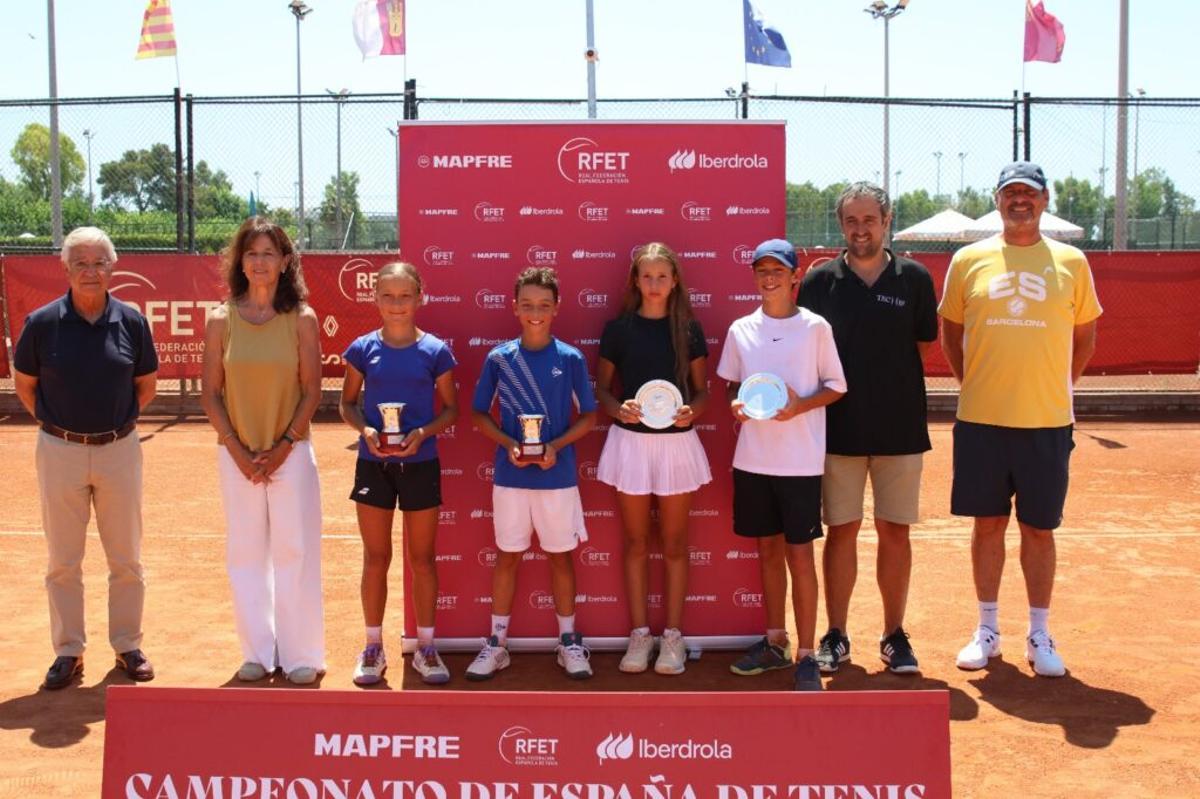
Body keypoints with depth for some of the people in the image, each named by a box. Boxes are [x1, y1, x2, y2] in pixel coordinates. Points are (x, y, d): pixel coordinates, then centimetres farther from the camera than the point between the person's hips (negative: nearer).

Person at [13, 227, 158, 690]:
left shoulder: (131, 322, -3)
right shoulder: (42, 323, -5)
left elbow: (147, 384, 11)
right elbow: (23, 382, 8)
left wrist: (118, 420, 4)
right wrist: (53, 423, 3)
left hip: (119, 451, 1)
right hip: (60, 453, -1)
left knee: (127, 560, 9)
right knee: (63, 561, 8)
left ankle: (127, 646, 22)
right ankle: (68, 652, 19)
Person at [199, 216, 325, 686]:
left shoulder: (301, 319, -3)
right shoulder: (221, 320, 0)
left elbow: (312, 391, -3)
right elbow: (210, 393, 1)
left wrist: (283, 447, -10)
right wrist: (240, 452, -7)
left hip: (290, 452, -2)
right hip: (237, 454, 2)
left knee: (294, 552, 2)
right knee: (246, 554, 8)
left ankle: (300, 655, 13)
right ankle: (257, 653, 21)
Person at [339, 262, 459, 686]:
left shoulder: (435, 350, -4)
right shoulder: (363, 348, -1)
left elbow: (451, 408, 2)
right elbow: (348, 403, 6)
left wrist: (422, 433, -16)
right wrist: (365, 430, -14)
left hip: (420, 464, 0)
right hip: (373, 464, 1)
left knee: (422, 558, 9)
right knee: (376, 558, 9)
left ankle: (425, 647, 22)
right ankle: (373, 647, 22)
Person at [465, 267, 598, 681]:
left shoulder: (571, 358, -4)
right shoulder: (499, 358, -2)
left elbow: (588, 416, 1)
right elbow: (478, 413, 5)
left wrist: (556, 446, -14)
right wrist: (508, 444, -12)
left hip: (557, 475, -1)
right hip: (510, 475, 1)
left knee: (560, 554, 10)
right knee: (507, 555, 9)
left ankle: (569, 641, 22)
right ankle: (496, 642, 20)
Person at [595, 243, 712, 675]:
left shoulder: (688, 329, 1)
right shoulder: (618, 328, 0)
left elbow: (702, 389, 6)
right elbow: (601, 386, 5)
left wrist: (691, 410, -15)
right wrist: (618, 408, -15)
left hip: (677, 441, 0)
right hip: (630, 440, 0)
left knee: (674, 542, 7)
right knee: (635, 541, 8)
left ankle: (673, 634, 17)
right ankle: (639, 632, 18)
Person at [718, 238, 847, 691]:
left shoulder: (815, 327, -3)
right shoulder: (741, 329, 6)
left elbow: (835, 386, 1)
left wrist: (800, 405, -16)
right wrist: (735, 403, -7)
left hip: (800, 461, -3)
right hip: (752, 459, 3)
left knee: (799, 554, 0)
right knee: (768, 550, 13)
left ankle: (806, 656, 8)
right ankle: (775, 643, 27)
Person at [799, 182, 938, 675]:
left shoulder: (913, 278, 3)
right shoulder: (820, 281, 1)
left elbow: (925, 345, 8)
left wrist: (891, 376, -2)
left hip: (900, 427, 1)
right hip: (839, 427, 0)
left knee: (895, 532, 7)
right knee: (842, 530, 5)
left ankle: (894, 635, 20)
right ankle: (836, 635, 16)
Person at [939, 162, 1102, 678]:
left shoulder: (1071, 262, 3)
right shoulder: (969, 260, 4)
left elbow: (1085, 336, 12)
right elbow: (950, 332, 13)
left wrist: (1057, 386, 5)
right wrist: (972, 383, 6)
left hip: (1047, 421, 0)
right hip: (981, 420, 1)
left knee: (1039, 528, 7)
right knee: (988, 522, 9)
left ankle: (1039, 635, 18)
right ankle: (987, 630, 21)